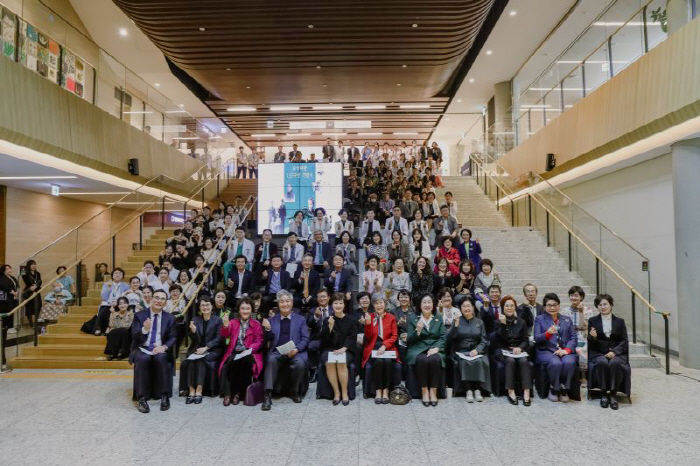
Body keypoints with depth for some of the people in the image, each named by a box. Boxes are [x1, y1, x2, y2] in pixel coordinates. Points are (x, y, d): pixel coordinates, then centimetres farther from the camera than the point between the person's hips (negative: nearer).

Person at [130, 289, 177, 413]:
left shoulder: (170, 318, 6)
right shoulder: (139, 315, 3)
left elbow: (172, 338, 4)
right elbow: (134, 337, -6)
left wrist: (164, 347, -18)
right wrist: (144, 329, -28)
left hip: (160, 350, 0)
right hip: (142, 349, 0)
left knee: (161, 358, -33)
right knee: (143, 359, -34)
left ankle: (164, 396, -23)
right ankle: (142, 398, -27)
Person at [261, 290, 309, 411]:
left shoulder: (300, 319, 12)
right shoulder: (272, 319, 16)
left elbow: (305, 339, 5)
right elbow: (268, 339, 10)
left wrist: (296, 349, -14)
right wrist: (267, 329, -11)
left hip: (296, 352, -1)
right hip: (277, 352, 1)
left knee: (300, 363, -32)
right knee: (271, 360, -32)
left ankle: (295, 391, -6)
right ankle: (268, 395, -31)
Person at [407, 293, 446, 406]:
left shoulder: (439, 320, 18)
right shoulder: (413, 320, 12)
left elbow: (444, 338, 7)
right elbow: (409, 341, 5)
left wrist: (436, 348, -13)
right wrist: (417, 331, -14)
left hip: (434, 349, 1)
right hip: (418, 349, -1)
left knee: (435, 359, -32)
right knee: (422, 360, -33)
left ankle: (433, 391, -19)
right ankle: (424, 391, -20)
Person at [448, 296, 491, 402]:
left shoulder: (479, 322, 13)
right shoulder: (457, 320, 8)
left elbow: (484, 341, 7)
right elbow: (449, 339, -4)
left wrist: (477, 350, -12)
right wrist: (455, 325, -17)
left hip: (476, 352, 1)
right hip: (460, 352, -1)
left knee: (479, 361, -30)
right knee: (464, 362, -32)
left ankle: (477, 389, -23)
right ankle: (468, 390, -28)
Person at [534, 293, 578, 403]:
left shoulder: (567, 320, 21)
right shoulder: (539, 319, 12)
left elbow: (573, 338, 10)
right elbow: (537, 339, 1)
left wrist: (566, 350, -9)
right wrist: (548, 333, -21)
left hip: (565, 351, 2)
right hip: (546, 351, -2)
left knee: (569, 362, -32)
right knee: (556, 363, -34)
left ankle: (564, 389, -13)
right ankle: (553, 389, -11)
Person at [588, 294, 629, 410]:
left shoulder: (620, 321, 12)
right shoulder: (592, 321, 10)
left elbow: (624, 341, 5)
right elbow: (590, 343, 8)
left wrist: (614, 351, -14)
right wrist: (593, 337, -18)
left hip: (616, 353, 0)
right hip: (598, 353, 0)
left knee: (615, 363, -34)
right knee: (602, 363, -34)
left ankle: (613, 394, -22)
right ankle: (603, 393, -21)